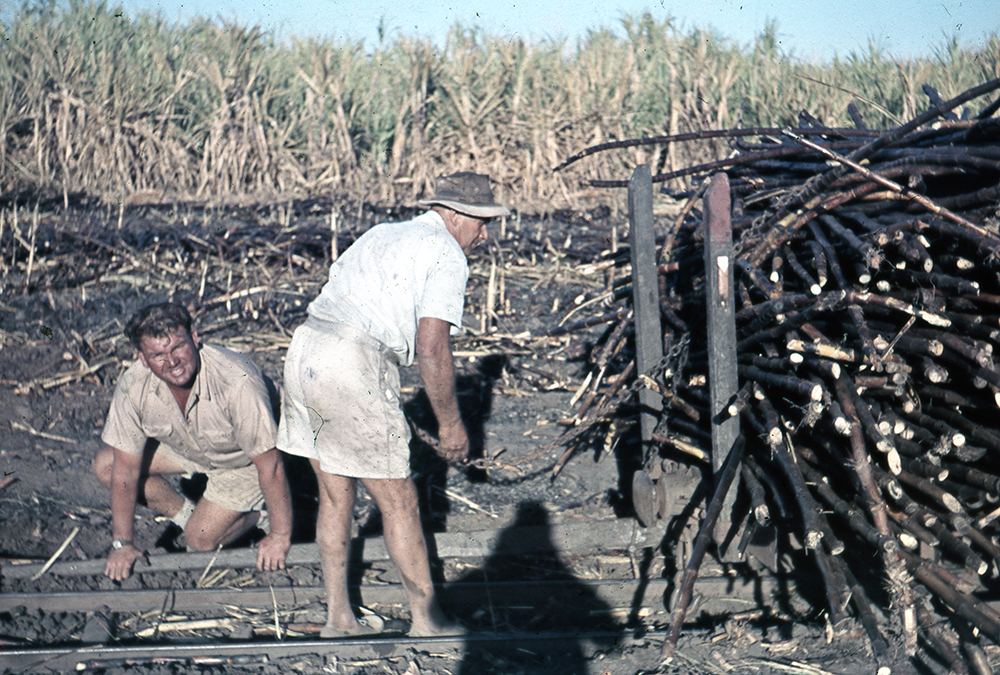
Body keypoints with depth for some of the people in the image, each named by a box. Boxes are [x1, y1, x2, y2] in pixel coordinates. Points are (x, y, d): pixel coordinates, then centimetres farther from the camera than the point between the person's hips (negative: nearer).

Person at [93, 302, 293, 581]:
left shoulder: (237, 383, -42)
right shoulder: (133, 387, -29)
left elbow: (269, 465, -32)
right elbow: (126, 469, -17)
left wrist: (280, 537, -24)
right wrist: (122, 543, -11)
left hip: (241, 461, -5)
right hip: (184, 445, 5)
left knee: (201, 539, -14)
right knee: (105, 465, -8)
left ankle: (258, 515, 14)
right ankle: (185, 514, 10)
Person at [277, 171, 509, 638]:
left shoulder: (382, 235, 26)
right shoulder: (446, 255, 0)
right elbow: (431, 347, -10)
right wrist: (450, 422, 0)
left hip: (303, 348, 8)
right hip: (353, 368, -8)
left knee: (335, 495, 17)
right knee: (398, 502, 4)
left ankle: (338, 618, 23)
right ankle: (426, 620, 13)